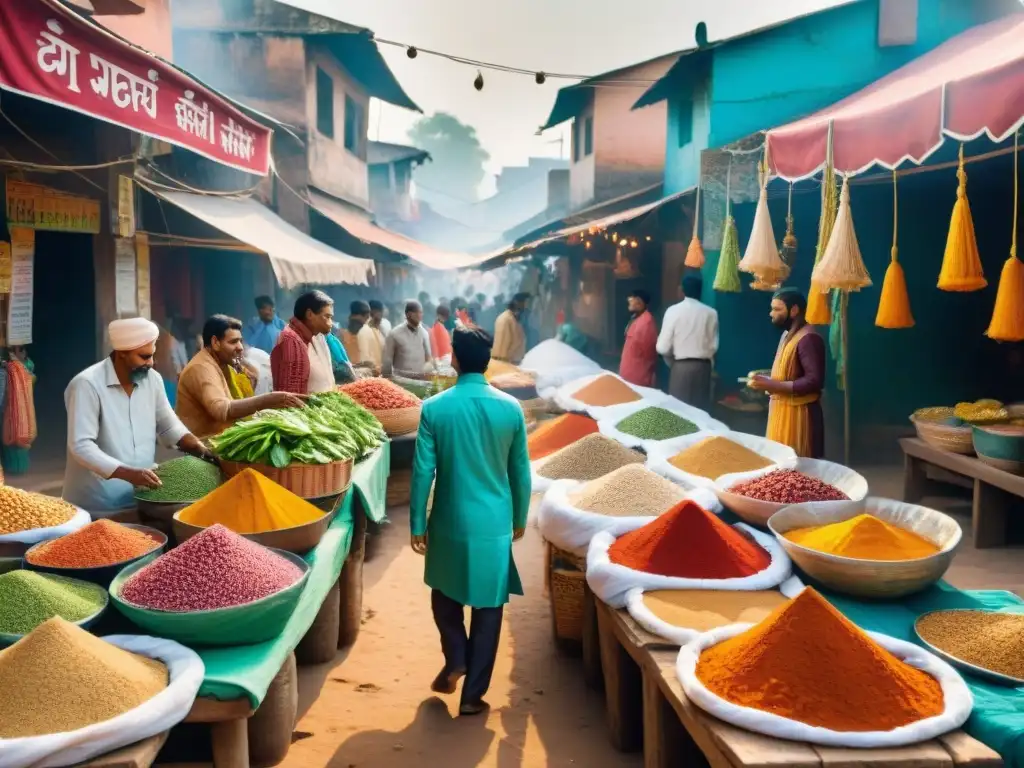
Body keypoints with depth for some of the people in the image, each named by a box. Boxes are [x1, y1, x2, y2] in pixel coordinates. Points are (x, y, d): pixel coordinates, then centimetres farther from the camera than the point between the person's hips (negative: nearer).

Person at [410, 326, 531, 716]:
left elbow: (423, 471, -7)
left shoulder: (434, 408, -10)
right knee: (487, 607, 10)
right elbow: (521, 472, 2)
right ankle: (473, 695, 15)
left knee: (445, 592, 26)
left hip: (450, 521, 0)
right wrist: (520, 518, 16)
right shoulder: (511, 408, -5)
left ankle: (455, 660, 18)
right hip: (495, 523, 1)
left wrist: (417, 525, 3)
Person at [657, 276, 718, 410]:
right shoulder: (711, 313, -1)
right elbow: (713, 346, 2)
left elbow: (663, 347, -8)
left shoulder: (673, 311, -7)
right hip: (703, 367, 2)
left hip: (681, 366, -2)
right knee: (700, 408, 7)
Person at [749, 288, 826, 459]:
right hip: (782, 410, 10)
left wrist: (775, 385, -24)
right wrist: (768, 381, 6)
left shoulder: (808, 339, -17)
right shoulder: (788, 334, 14)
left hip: (797, 414, -10)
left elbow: (814, 381, -24)